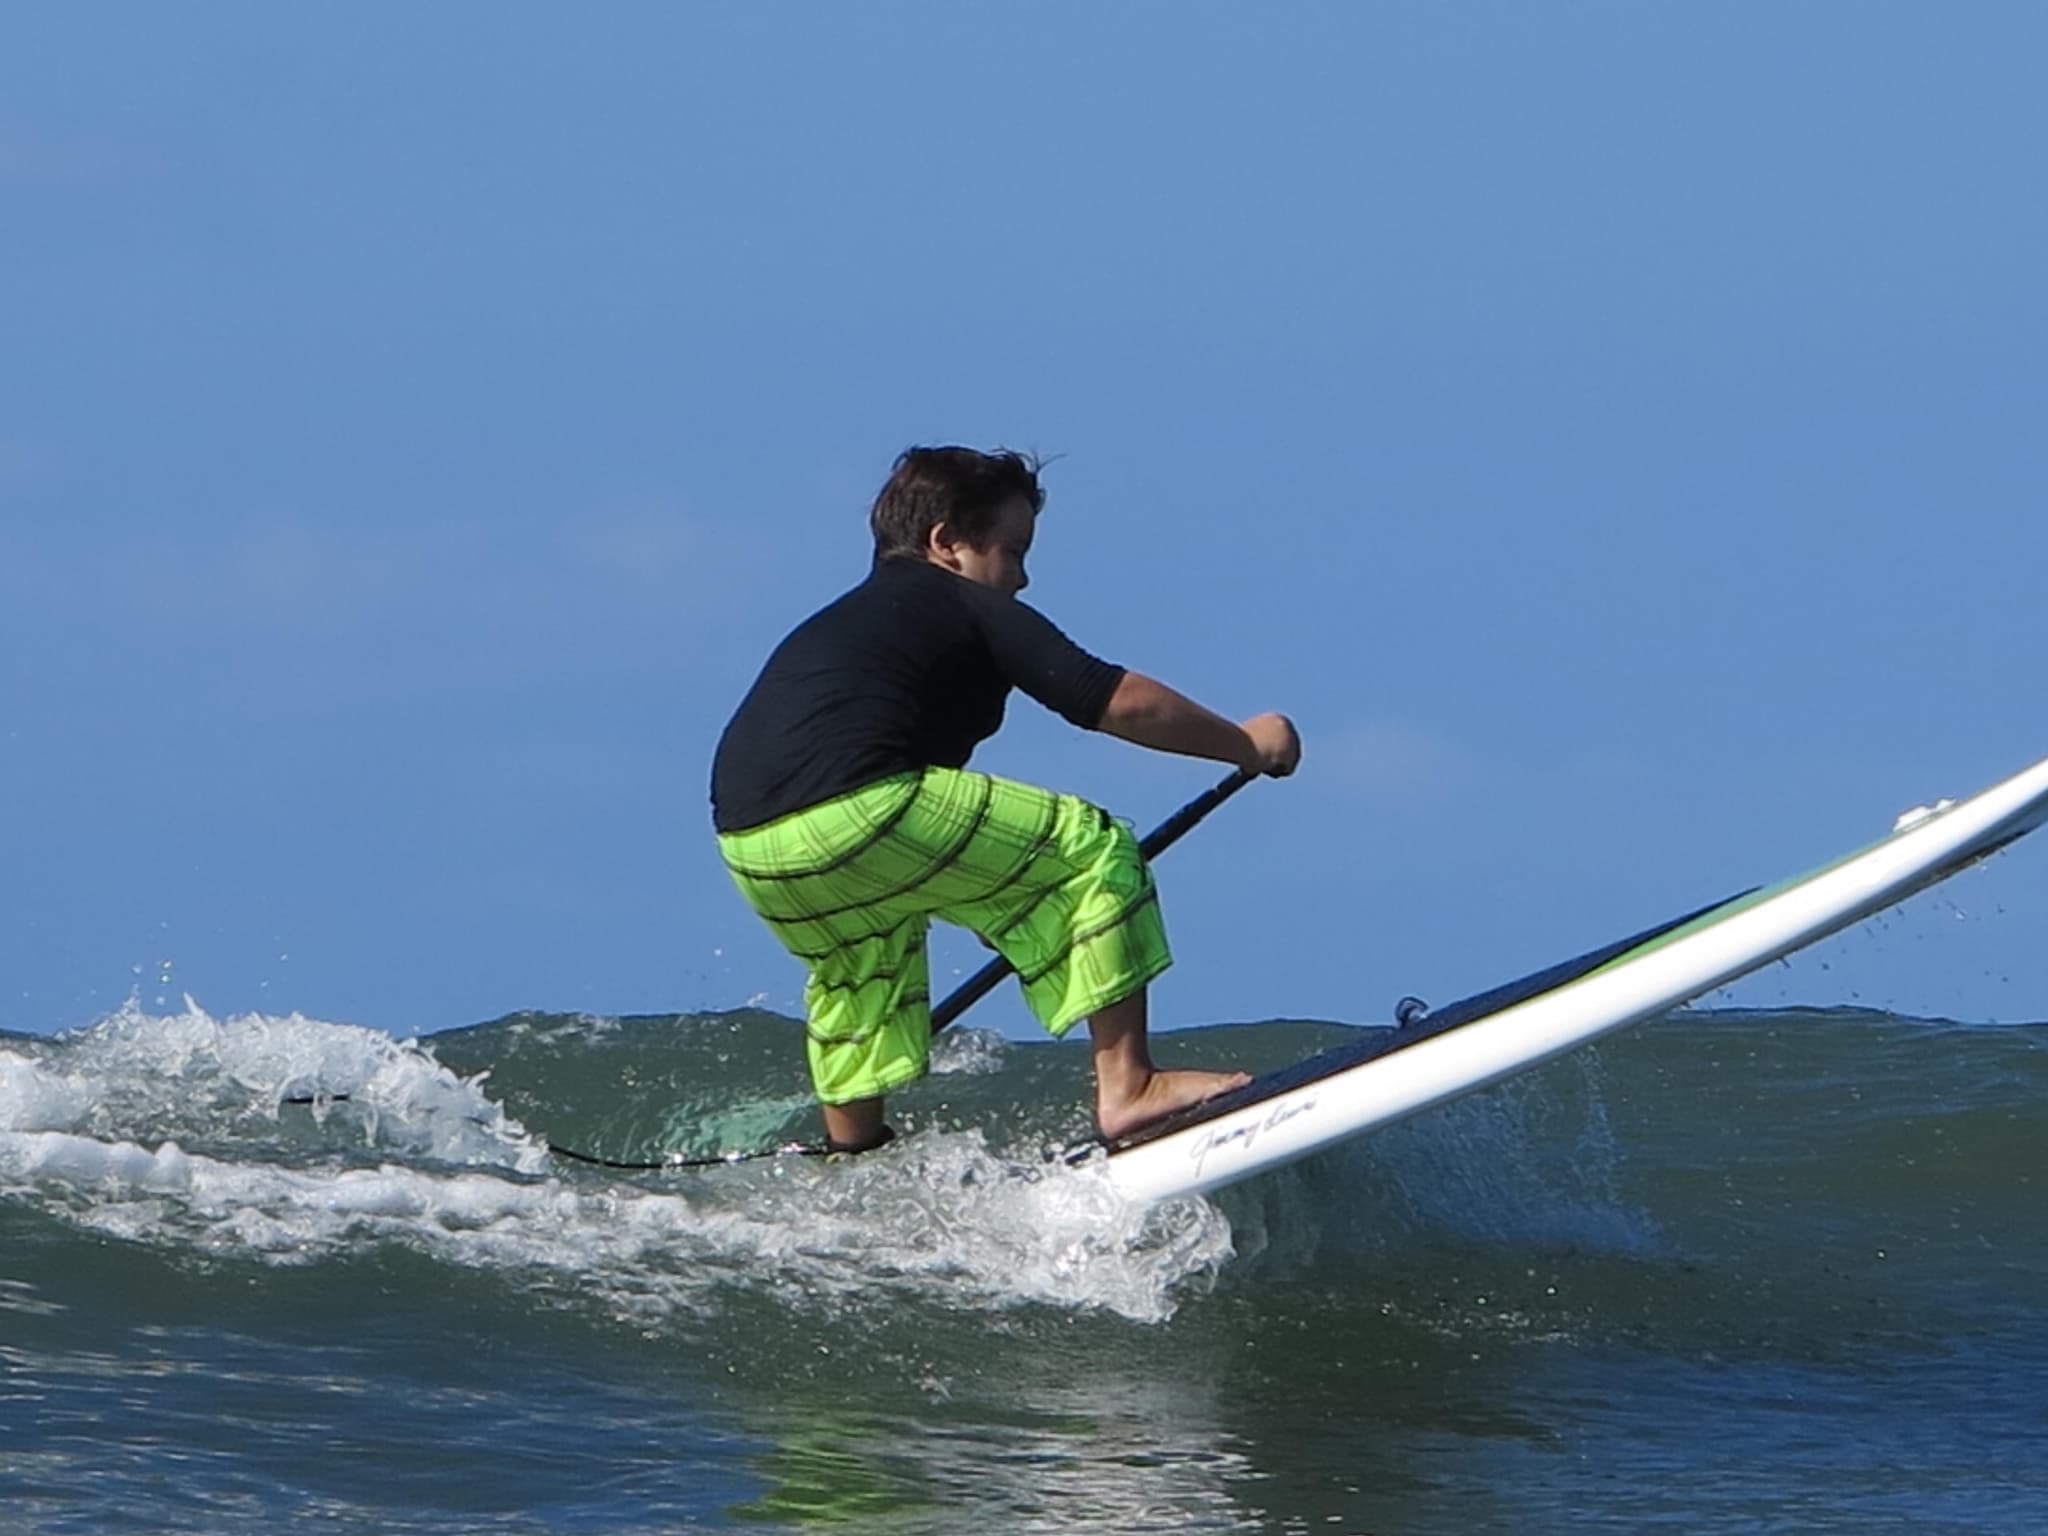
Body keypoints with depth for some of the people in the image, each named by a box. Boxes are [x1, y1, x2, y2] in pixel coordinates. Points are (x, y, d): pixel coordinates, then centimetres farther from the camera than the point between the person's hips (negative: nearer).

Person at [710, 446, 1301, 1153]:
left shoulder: (837, 623, 33)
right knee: (1094, 851, 4)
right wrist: (1245, 745, 16)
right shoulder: (971, 610, 10)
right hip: (855, 812, -8)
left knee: (862, 964, 38)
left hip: (748, 845, 8)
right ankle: (1126, 1087, -1)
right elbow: (1120, 701, 3)